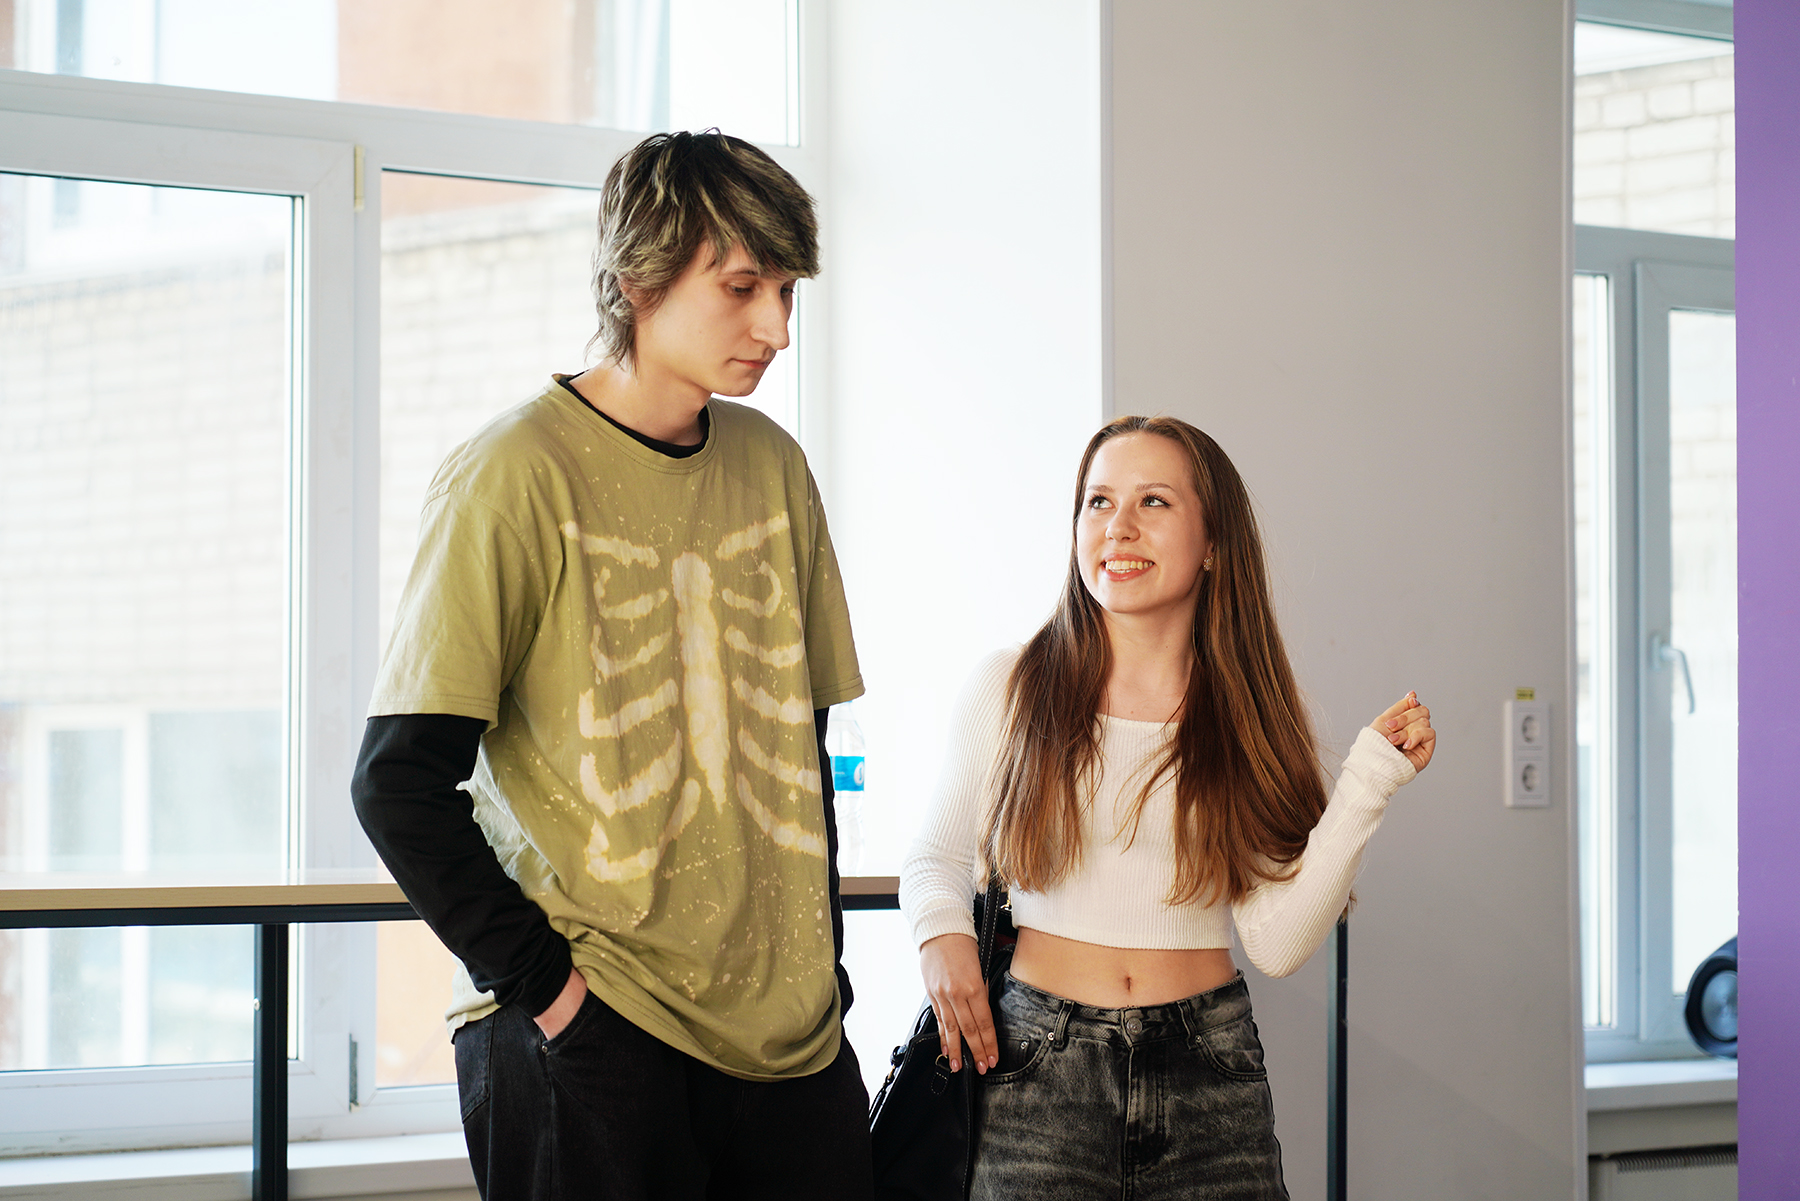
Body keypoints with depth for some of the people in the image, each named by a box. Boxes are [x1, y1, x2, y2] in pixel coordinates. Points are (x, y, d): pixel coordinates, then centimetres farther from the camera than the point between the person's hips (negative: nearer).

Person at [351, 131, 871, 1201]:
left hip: (792, 1032, 5)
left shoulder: (774, 468, 9)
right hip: (590, 1037, -5)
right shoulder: (519, 475, -9)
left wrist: (818, 959, 10)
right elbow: (400, 782, -11)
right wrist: (537, 978, -14)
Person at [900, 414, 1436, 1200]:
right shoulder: (1009, 691, 1)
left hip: (1209, 1076, 1)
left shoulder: (1247, 720, 3)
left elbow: (1277, 944, -4)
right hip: (1041, 1073, -1)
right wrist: (942, 933, -7)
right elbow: (937, 855, 13)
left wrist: (1368, 783, -7)